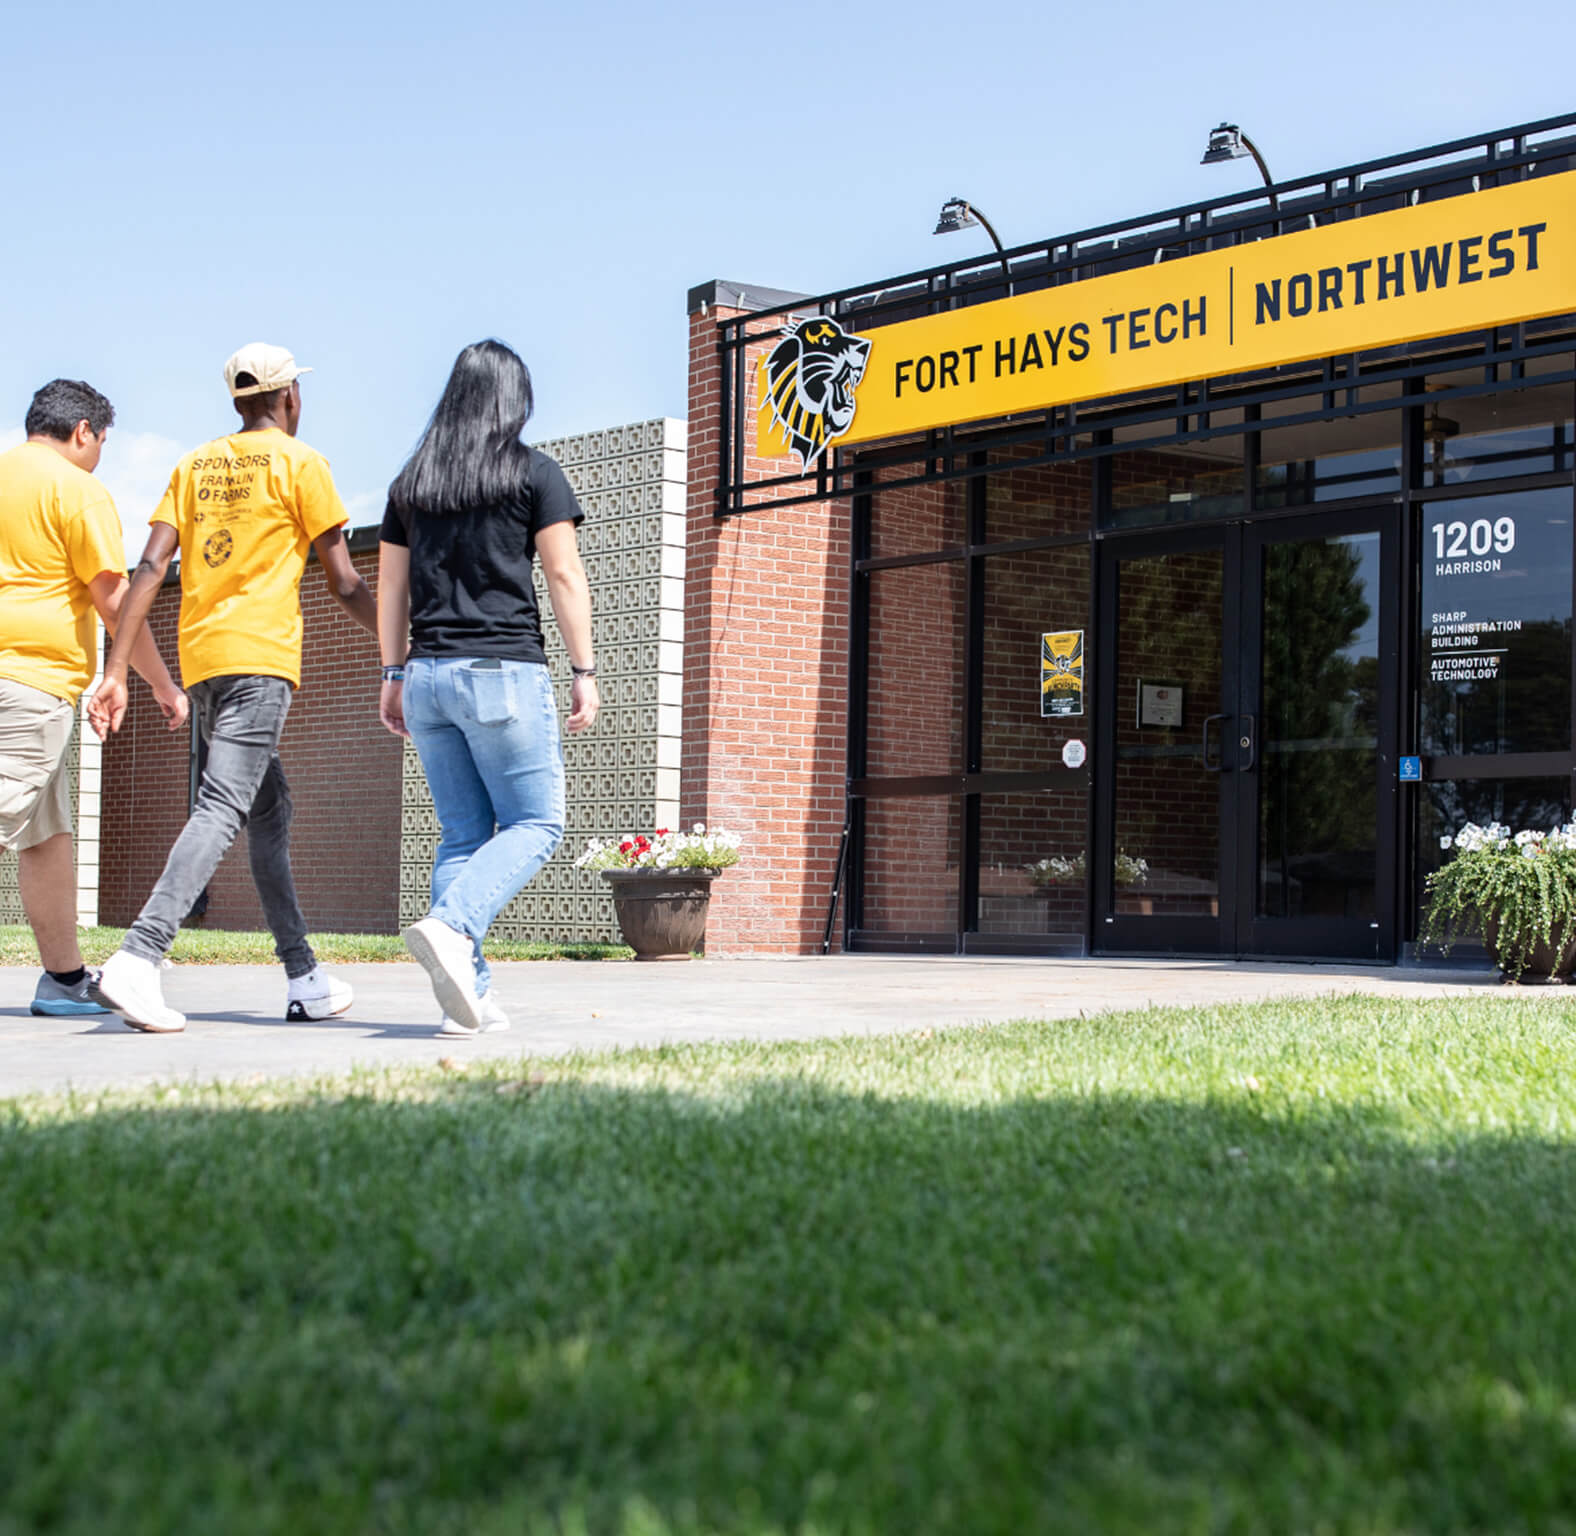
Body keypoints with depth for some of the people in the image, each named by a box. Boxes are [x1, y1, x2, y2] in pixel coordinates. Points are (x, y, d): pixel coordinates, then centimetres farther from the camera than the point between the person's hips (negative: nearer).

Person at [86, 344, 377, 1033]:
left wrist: (115, 672, 3)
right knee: (221, 811, -15)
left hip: (200, 661, 7)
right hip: (261, 656, -7)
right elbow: (345, 586, -1)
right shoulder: (299, 463, 1)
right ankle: (138, 958, -31)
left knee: (270, 813, 14)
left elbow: (150, 569, 6)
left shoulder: (195, 465, 17)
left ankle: (304, 978, 16)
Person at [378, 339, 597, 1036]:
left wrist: (393, 676, 17)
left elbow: (390, 588, 13)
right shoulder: (532, 472, 0)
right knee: (535, 822, 2)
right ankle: (450, 926, -21)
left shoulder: (411, 480, 13)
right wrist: (583, 671, -1)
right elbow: (565, 577, -4)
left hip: (427, 674, 5)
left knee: (462, 834, 8)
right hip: (505, 671, -5)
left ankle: (469, 997, 2)